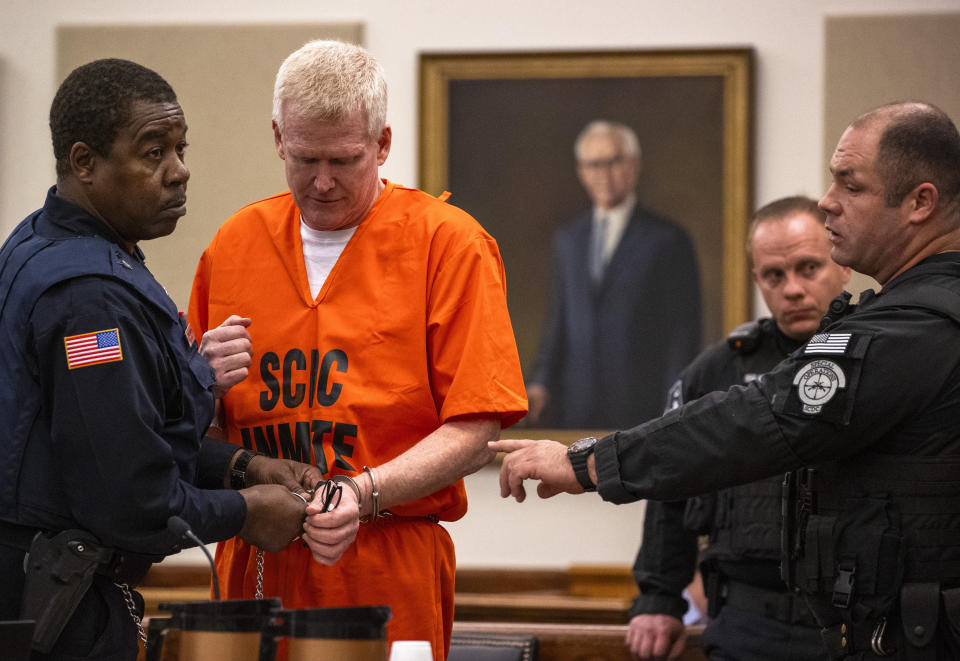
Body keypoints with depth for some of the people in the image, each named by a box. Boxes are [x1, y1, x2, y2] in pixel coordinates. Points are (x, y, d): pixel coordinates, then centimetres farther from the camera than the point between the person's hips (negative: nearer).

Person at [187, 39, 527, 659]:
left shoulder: (450, 243, -2)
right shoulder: (233, 245, 11)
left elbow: (474, 433, -8)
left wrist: (362, 493, -20)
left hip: (391, 568, -3)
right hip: (254, 564, 3)